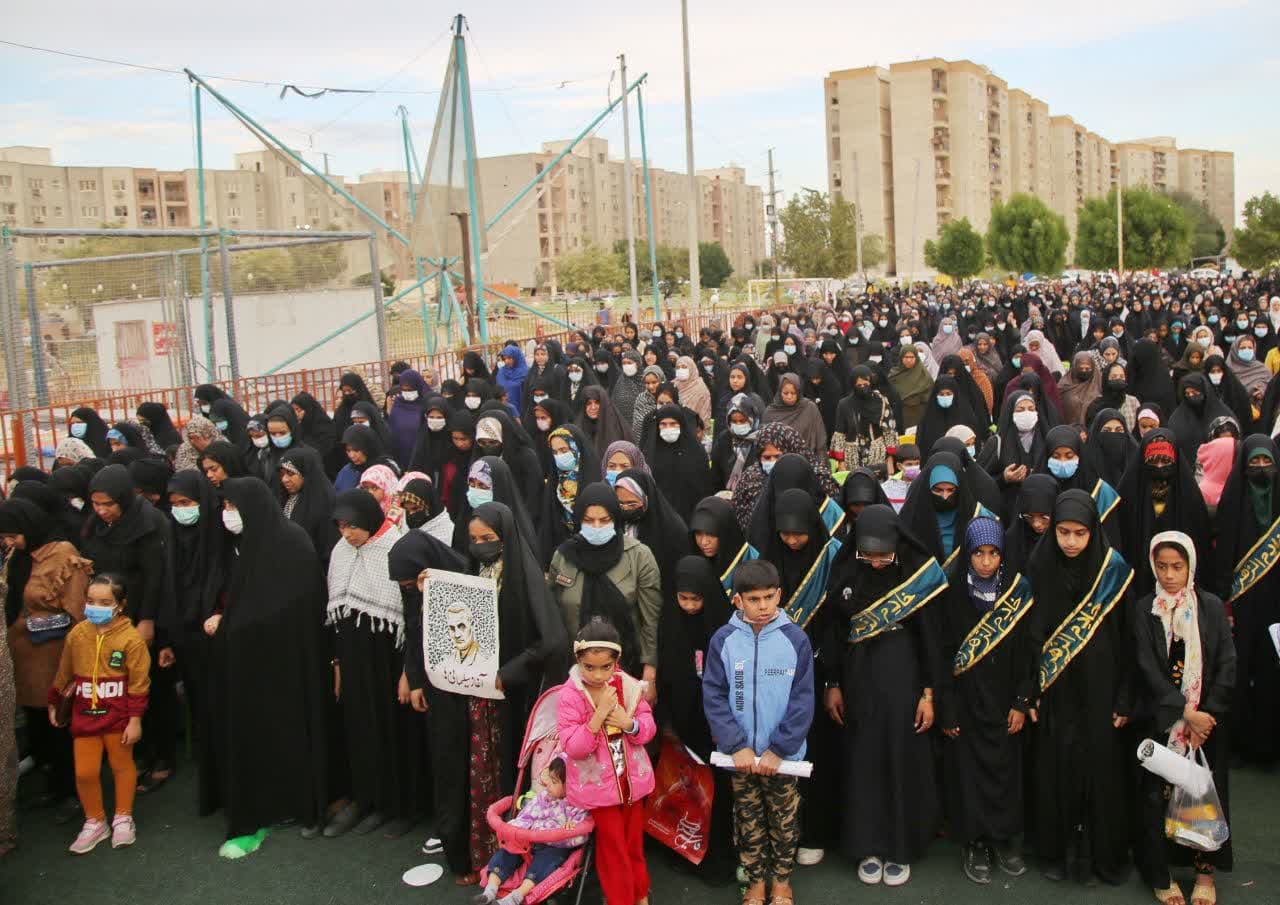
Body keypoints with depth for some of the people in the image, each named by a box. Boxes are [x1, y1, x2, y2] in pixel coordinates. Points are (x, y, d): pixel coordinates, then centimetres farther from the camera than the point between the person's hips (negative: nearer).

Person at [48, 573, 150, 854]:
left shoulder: (131, 638, -15)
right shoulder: (77, 634, -2)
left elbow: (139, 683, -12)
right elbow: (64, 673, 13)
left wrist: (135, 720, -11)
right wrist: (54, 704, 20)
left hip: (118, 716, -3)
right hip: (84, 714, 3)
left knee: (122, 766, 13)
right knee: (84, 771, 5)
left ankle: (123, 818, 29)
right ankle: (94, 822, 24)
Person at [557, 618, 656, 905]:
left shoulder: (629, 686, -8)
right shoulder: (570, 696, -18)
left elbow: (649, 727, -2)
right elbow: (573, 748, -22)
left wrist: (629, 723, -24)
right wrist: (598, 715, -32)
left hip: (631, 779, 4)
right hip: (598, 785, -4)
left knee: (635, 841, 20)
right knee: (613, 847, 9)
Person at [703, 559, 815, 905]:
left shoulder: (796, 639, -11)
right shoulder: (723, 640, -9)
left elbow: (802, 701, -9)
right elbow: (714, 697, -7)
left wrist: (779, 749, -13)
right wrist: (737, 745, -14)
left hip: (783, 754, 0)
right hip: (741, 754, 1)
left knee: (784, 820, 15)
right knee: (748, 821, 16)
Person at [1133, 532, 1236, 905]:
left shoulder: (1212, 607, 1)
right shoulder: (1145, 609, -2)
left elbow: (1227, 665, -1)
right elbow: (1148, 669, -8)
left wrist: (1207, 715, -10)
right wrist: (1186, 713, -14)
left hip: (1208, 719, 1)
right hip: (1161, 721, -1)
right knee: (1159, 795, 1)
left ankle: (1206, 872, 18)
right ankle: (1159, 874, 14)